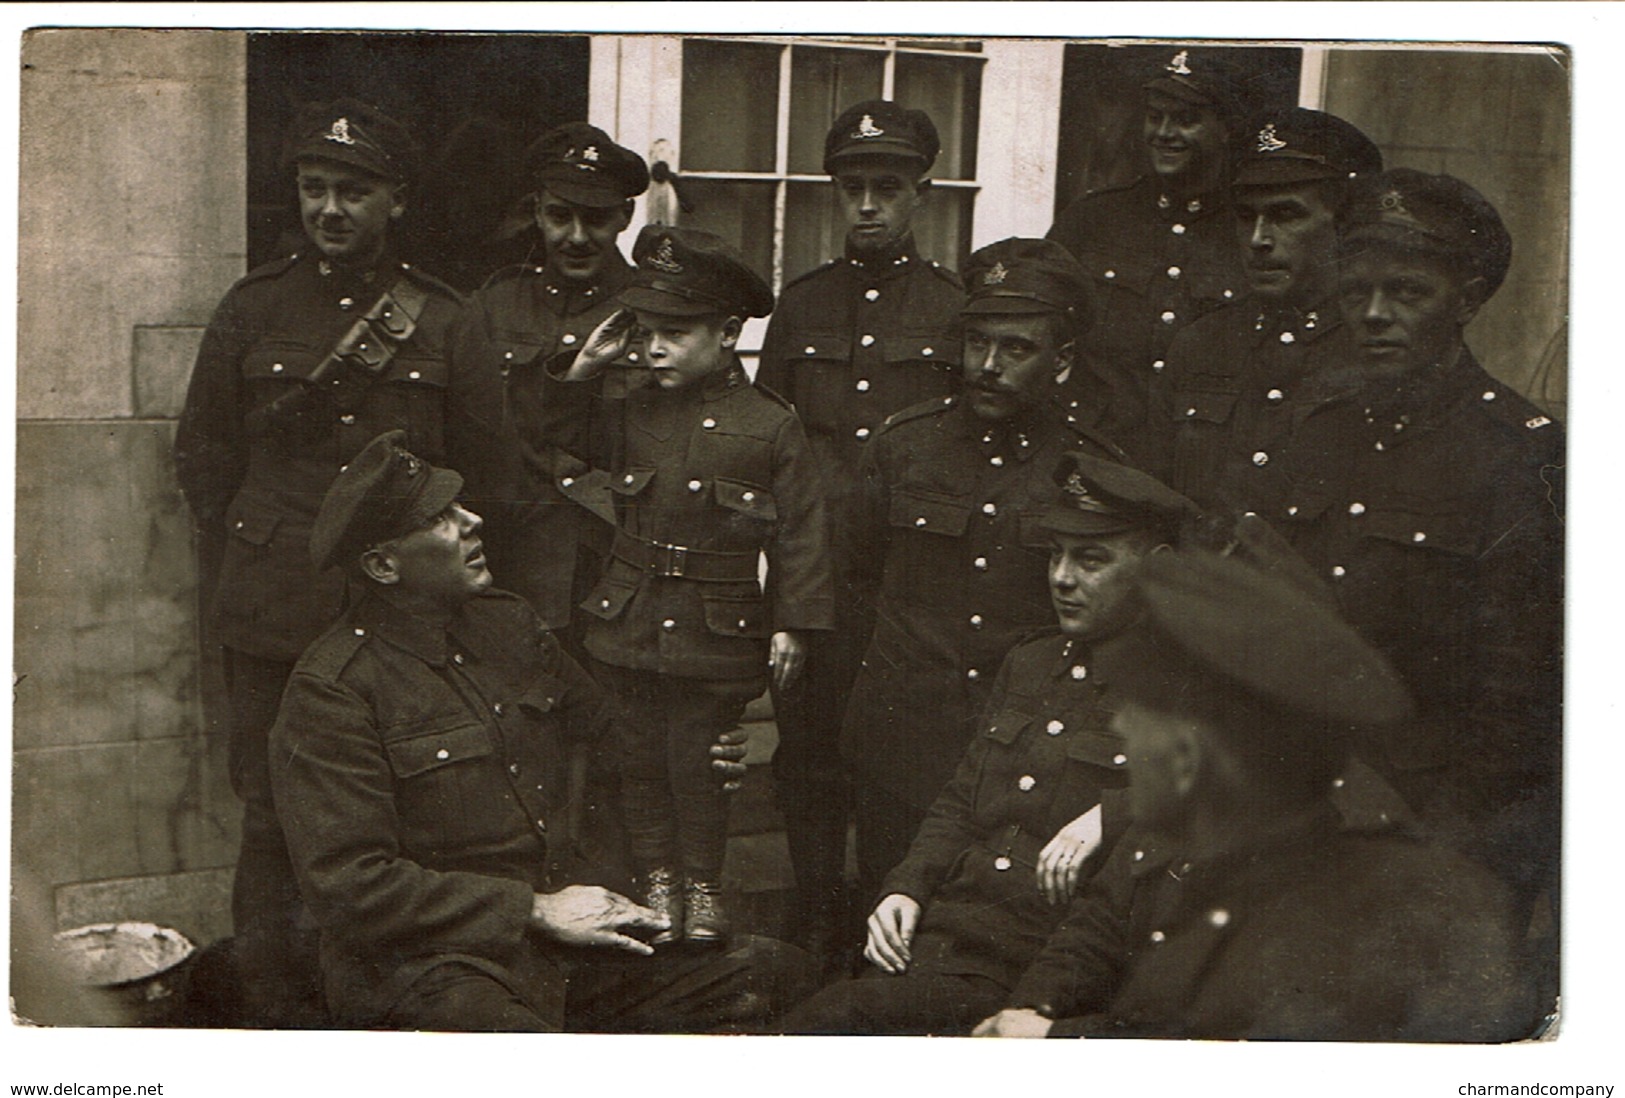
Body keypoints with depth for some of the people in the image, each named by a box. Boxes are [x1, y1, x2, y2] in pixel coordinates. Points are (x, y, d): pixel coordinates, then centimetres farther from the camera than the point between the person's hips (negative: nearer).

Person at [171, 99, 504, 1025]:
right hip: (273, 621, 1)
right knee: (273, 821, 5)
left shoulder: (446, 322, 5)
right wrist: (253, 551, 9)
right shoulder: (254, 308, 7)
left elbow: (486, 467, 11)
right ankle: (278, 1008, 20)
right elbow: (204, 452, 14)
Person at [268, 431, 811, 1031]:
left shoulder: (507, 620, 12)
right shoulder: (329, 691, -10)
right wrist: (534, 911, -14)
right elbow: (348, 886, -14)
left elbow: (603, 732, 26)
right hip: (427, 968, -6)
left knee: (772, 970, -11)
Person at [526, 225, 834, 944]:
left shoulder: (770, 425, -6)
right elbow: (566, 435, 16)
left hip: (718, 634, -4)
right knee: (640, 760, 11)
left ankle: (703, 886, 24)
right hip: (629, 622, 4)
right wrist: (581, 369, 0)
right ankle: (657, 880, 27)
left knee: (697, 764, 6)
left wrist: (793, 623, -7)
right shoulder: (632, 413, 5)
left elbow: (800, 532, -4)